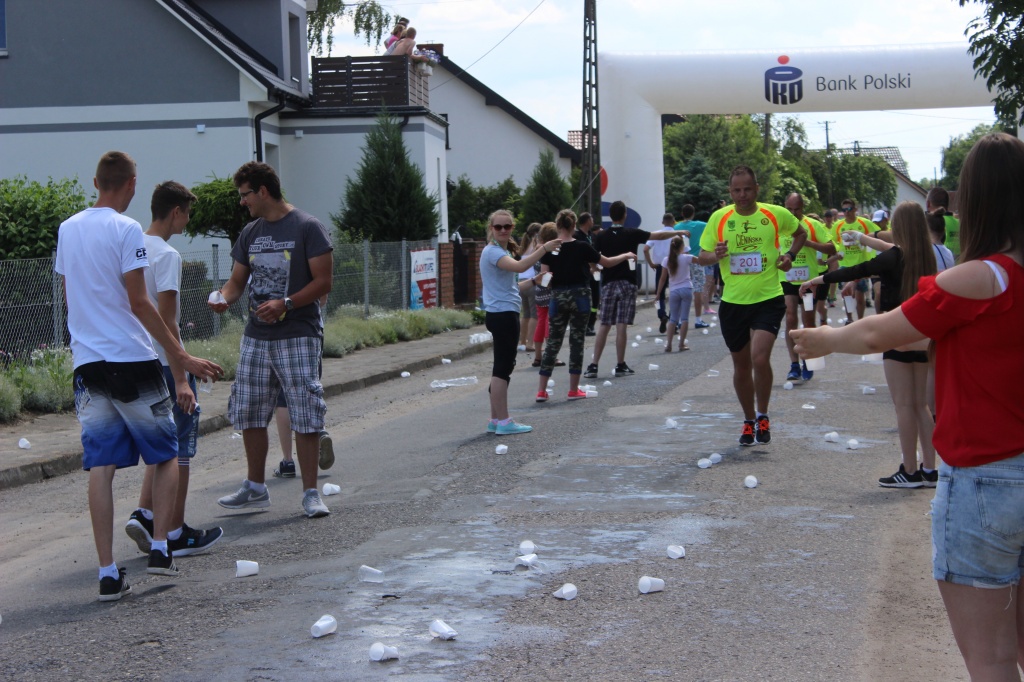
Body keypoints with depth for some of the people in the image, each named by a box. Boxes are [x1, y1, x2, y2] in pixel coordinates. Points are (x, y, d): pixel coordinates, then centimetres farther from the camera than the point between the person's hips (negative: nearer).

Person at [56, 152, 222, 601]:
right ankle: (160, 548, 4)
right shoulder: (126, 230, -9)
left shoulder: (67, 230, 11)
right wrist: (180, 358, -9)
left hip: (87, 362, 5)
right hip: (132, 361, -5)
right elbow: (138, 303, -12)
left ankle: (108, 573, 0)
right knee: (165, 455, 12)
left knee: (100, 467, 3)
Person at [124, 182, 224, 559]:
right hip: (165, 362, -8)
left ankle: (144, 514, 8)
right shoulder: (167, 255, -16)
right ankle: (176, 534, 7)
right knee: (180, 446, 2)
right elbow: (166, 322, -20)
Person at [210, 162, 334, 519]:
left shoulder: (307, 227, -6)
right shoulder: (250, 233, 14)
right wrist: (223, 297, -5)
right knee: (249, 413, 10)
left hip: (299, 335, -7)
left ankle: (310, 493, 1)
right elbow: (238, 280, 18)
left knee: (305, 416, -6)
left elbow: (323, 282, -10)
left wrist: (285, 304, -21)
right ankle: (255, 487, 23)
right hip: (255, 336, 7)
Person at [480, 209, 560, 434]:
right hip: (503, 315, -11)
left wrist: (533, 282, 19)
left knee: (502, 367, 13)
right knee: (503, 367, -9)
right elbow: (519, 266, -33)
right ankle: (503, 422, -9)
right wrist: (543, 249, -32)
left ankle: (496, 420, 18)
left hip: (502, 315, 11)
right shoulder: (492, 252, -14)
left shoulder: (502, 252, 19)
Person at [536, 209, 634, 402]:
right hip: (579, 296, -2)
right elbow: (607, 263, 5)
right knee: (577, 341, 6)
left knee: (553, 342, 6)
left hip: (558, 297, 2)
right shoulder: (582, 247, -7)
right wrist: (626, 256, 19)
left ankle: (542, 391, 0)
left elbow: (544, 276, -8)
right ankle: (574, 389, 8)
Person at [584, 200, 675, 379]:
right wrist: (677, 233, 15)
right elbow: (659, 236, 1)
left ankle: (593, 366, -2)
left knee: (604, 326, 4)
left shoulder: (601, 236, 1)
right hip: (627, 283, -2)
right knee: (621, 326, -2)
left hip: (608, 283, 2)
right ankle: (620, 366, 3)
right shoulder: (632, 234, -4)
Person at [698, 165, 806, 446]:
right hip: (733, 302, 3)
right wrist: (715, 255, -17)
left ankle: (762, 417, 4)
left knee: (760, 358, -19)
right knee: (741, 364, 11)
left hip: (768, 299, -2)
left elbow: (801, 233, 16)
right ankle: (749, 421, 30)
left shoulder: (776, 214, -3)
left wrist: (790, 255, -2)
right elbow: (702, 256, 5)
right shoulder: (719, 218, -1)